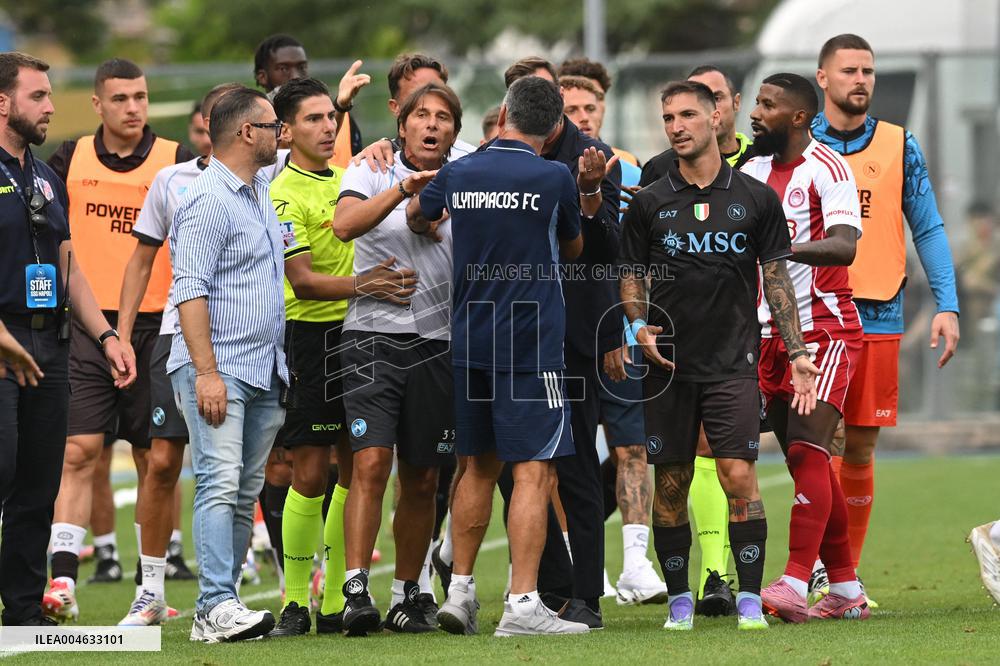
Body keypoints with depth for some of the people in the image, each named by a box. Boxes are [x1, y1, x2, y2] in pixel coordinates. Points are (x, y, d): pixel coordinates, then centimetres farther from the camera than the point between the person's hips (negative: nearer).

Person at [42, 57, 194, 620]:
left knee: (153, 458, 4)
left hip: (154, 326, -1)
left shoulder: (177, 162, -1)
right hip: (87, 325, 1)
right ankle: (63, 579, -11)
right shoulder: (72, 160, 5)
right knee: (80, 450, -8)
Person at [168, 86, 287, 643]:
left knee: (246, 493, 5)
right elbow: (191, 291, -17)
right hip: (217, 370, -9)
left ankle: (217, 609, 7)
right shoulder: (208, 201, -11)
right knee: (220, 485, -15)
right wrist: (207, 372, -23)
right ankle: (219, 606, -21)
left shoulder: (262, 191, 16)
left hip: (266, 372, 9)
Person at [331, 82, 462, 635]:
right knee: (371, 463, -16)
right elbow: (344, 224, -17)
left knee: (422, 480, 7)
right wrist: (403, 190, -28)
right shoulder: (372, 171, 1)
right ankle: (356, 590, -18)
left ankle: (407, 595, 19)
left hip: (437, 341, 3)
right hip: (374, 334, -3)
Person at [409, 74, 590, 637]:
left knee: (479, 465, 17)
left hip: (469, 339, 5)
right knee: (534, 471, -5)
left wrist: (435, 232, 48)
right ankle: (523, 605, -11)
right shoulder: (555, 179, -8)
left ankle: (460, 591, 18)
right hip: (532, 344, -5)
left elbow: (415, 217, 25)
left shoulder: (456, 176, 3)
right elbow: (573, 248, 11)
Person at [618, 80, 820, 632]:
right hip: (668, 363, 1)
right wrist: (639, 326, -9)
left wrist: (796, 353, 3)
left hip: (733, 362, -1)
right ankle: (679, 600, 13)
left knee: (738, 476, -11)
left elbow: (776, 277, 8)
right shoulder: (649, 204, 6)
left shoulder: (756, 199, 5)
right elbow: (632, 276, 10)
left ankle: (750, 599, -6)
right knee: (670, 485, 3)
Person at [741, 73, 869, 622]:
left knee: (807, 451, -16)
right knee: (803, 460, 6)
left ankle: (795, 583, -23)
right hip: (771, 333, 7)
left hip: (825, 329, -7)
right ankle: (846, 591, 12)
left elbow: (844, 246, -22)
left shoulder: (826, 169, -10)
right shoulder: (752, 172, 12)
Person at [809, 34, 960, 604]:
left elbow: (928, 229, 8)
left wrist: (947, 305, -2)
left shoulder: (899, 147, 7)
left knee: (860, 451, 6)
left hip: (879, 316, 2)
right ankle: (814, 569, -5)